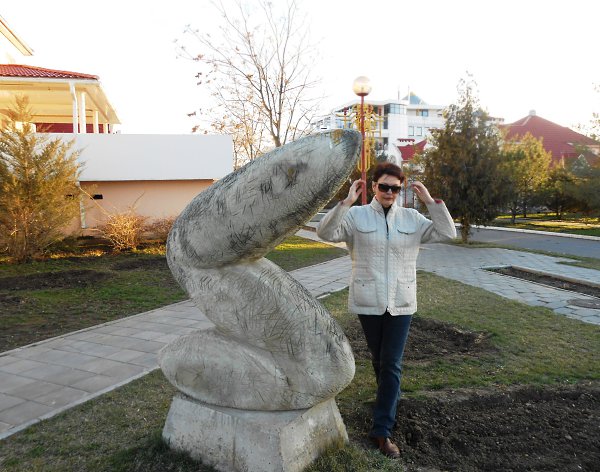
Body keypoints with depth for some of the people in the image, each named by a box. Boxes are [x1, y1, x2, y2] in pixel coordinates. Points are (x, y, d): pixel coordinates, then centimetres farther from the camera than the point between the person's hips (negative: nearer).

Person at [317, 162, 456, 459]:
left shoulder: (412, 219, 3)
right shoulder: (356, 216, -5)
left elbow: (447, 234, -1)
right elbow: (326, 233, -17)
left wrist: (430, 202, -9)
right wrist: (346, 202, -25)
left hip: (401, 302, 1)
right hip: (368, 301, -1)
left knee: (392, 364, -1)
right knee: (378, 359, 17)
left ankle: (382, 430, 7)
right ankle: (390, 399, 46)